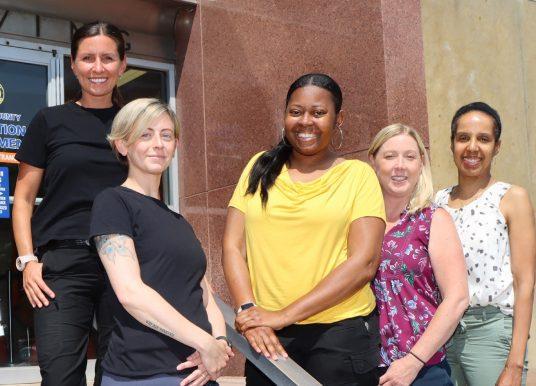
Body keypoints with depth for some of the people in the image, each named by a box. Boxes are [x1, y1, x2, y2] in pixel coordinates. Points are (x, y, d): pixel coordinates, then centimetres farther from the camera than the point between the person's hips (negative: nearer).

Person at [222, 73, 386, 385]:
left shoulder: (358, 175, 0)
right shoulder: (261, 168, 9)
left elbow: (364, 263, -9)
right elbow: (233, 247, 5)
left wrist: (284, 315, -15)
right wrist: (249, 311, -12)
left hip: (340, 334, -2)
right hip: (267, 338, 3)